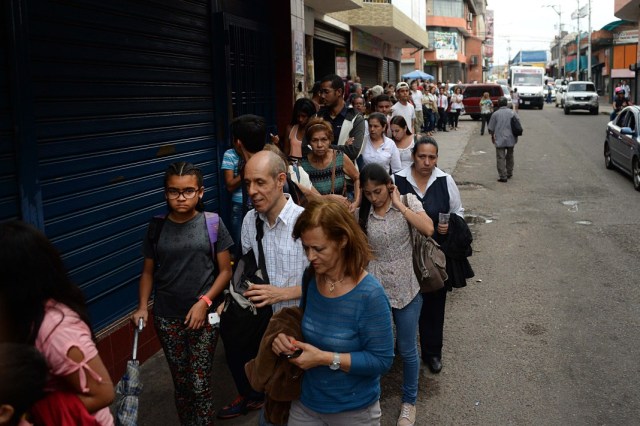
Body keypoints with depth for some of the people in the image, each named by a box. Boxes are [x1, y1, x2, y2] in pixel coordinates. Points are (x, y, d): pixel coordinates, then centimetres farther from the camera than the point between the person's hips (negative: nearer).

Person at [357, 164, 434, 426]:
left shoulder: (408, 201, -6)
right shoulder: (361, 213, -1)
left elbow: (428, 229, -21)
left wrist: (398, 204, -17)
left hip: (406, 289, -1)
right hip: (374, 289, 2)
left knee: (407, 350, 10)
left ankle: (409, 401, 31)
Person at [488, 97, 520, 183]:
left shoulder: (495, 114, -4)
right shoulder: (513, 113, 3)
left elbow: (491, 128, 0)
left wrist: (492, 136, 17)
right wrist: (515, 136, 17)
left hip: (500, 140, -4)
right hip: (511, 139, 4)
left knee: (501, 158, -1)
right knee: (510, 157, 20)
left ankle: (503, 176, -6)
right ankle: (509, 174, 31)